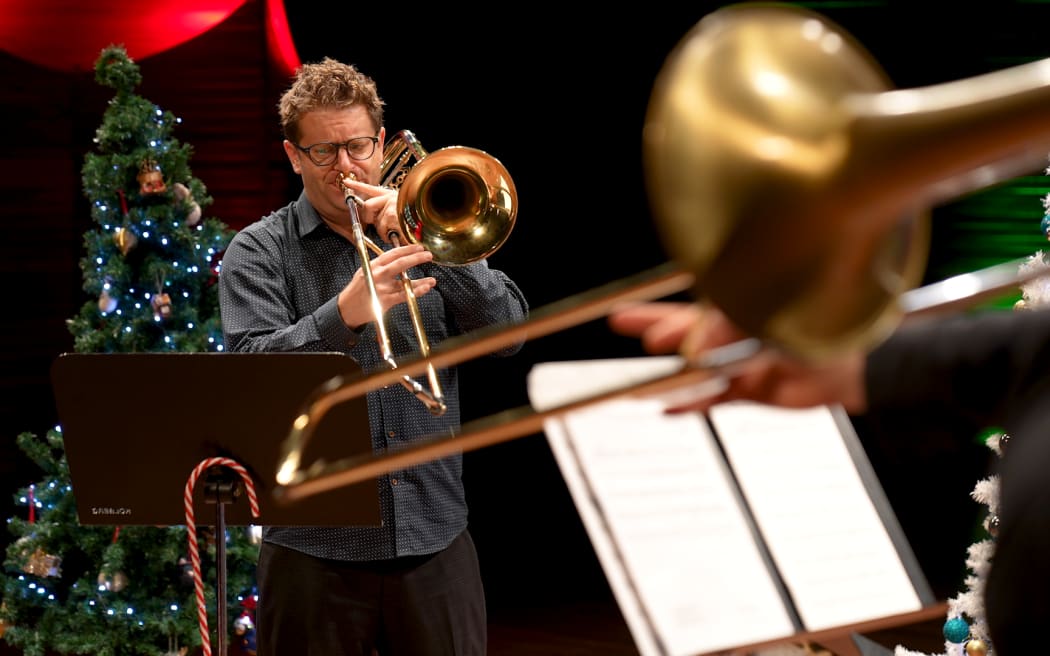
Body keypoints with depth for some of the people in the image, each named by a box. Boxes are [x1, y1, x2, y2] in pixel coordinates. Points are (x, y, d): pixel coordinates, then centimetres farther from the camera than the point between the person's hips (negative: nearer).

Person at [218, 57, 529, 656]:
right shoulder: (259, 251, 2)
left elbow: (508, 333, -1)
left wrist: (429, 243, -11)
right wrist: (344, 312, -29)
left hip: (435, 541, 2)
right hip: (315, 548, -2)